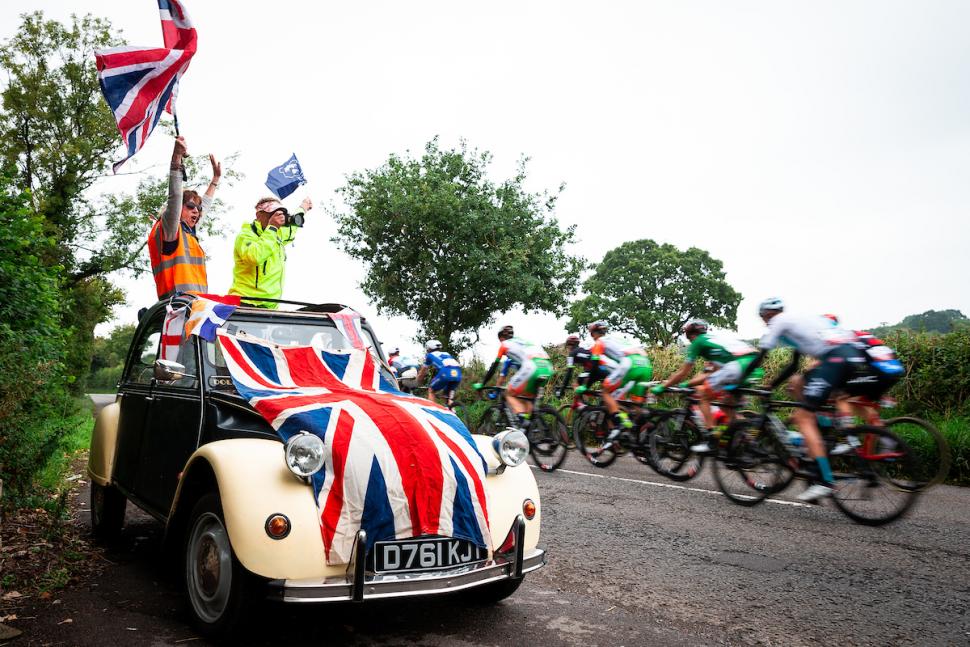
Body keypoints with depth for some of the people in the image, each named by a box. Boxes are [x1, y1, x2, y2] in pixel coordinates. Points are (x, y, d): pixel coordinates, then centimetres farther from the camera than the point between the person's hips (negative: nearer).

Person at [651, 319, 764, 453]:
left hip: (738, 366, -8)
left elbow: (682, 373, 16)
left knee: (703, 395, 9)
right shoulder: (717, 337, 35)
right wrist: (688, 384, 43)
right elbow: (715, 374, 36)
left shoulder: (698, 342, 14)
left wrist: (662, 387, 28)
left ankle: (710, 441, 4)